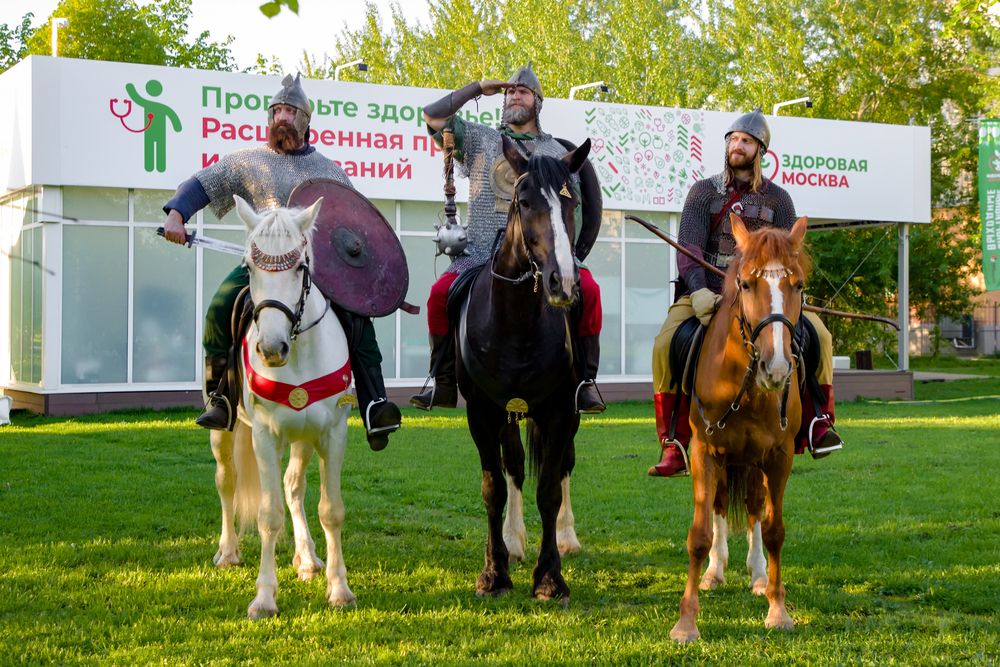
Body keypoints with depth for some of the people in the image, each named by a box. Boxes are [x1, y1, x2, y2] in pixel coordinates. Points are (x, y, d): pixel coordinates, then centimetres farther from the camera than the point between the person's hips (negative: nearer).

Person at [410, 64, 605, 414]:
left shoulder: (556, 152, 15)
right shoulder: (479, 140, 15)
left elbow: (575, 206, 12)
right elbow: (433, 116, 4)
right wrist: (478, 88, 10)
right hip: (482, 252, 0)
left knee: (588, 290, -24)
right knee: (440, 293, -23)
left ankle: (585, 381, -14)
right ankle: (443, 384, -9)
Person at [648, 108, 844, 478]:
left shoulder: (778, 198, 9)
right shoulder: (703, 191, 6)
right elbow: (688, 246, -8)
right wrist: (699, 292, -26)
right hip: (704, 291, -1)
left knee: (818, 333, -18)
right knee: (664, 345, -27)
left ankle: (817, 423, -5)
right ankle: (673, 446, -21)